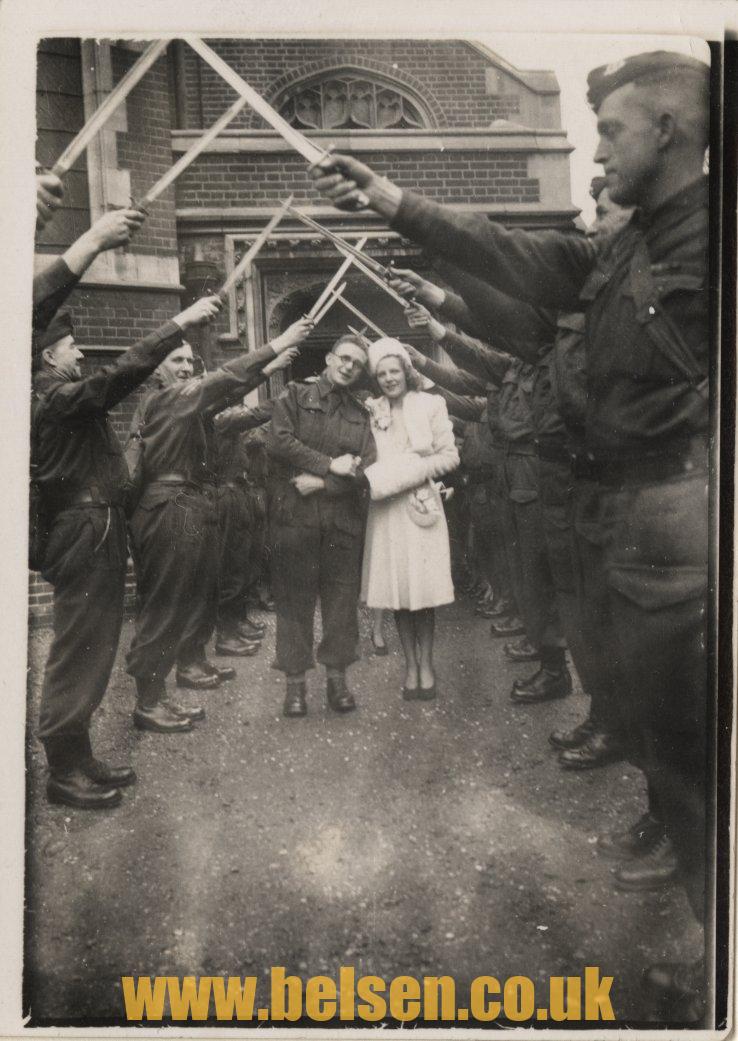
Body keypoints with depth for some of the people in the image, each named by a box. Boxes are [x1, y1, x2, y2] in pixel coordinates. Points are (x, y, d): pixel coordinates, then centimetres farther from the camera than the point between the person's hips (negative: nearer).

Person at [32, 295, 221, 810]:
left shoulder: (60, 400, 17)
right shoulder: (59, 398, -14)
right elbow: (123, 372, -23)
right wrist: (180, 323, -21)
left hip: (94, 535, 10)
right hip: (87, 537, -10)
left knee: (91, 651, 14)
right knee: (78, 654, -4)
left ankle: (77, 756, 25)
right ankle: (64, 771, 6)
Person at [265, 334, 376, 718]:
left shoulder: (360, 413, 15)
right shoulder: (295, 394, 7)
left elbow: (366, 469, 2)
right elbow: (279, 442, -9)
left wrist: (321, 483, -12)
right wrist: (329, 464, -10)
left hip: (344, 519, 3)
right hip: (294, 516, -3)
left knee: (342, 598, 6)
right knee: (294, 599, 2)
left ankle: (337, 678, 18)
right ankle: (295, 681, 11)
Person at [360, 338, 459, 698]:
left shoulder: (430, 404, 2)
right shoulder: (371, 411, 5)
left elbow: (450, 456, 0)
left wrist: (411, 472, -10)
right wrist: (374, 478, -16)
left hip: (421, 504, -1)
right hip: (385, 508, 2)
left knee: (424, 589, 1)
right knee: (397, 590, 6)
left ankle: (426, 663, 17)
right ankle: (410, 664, 19)